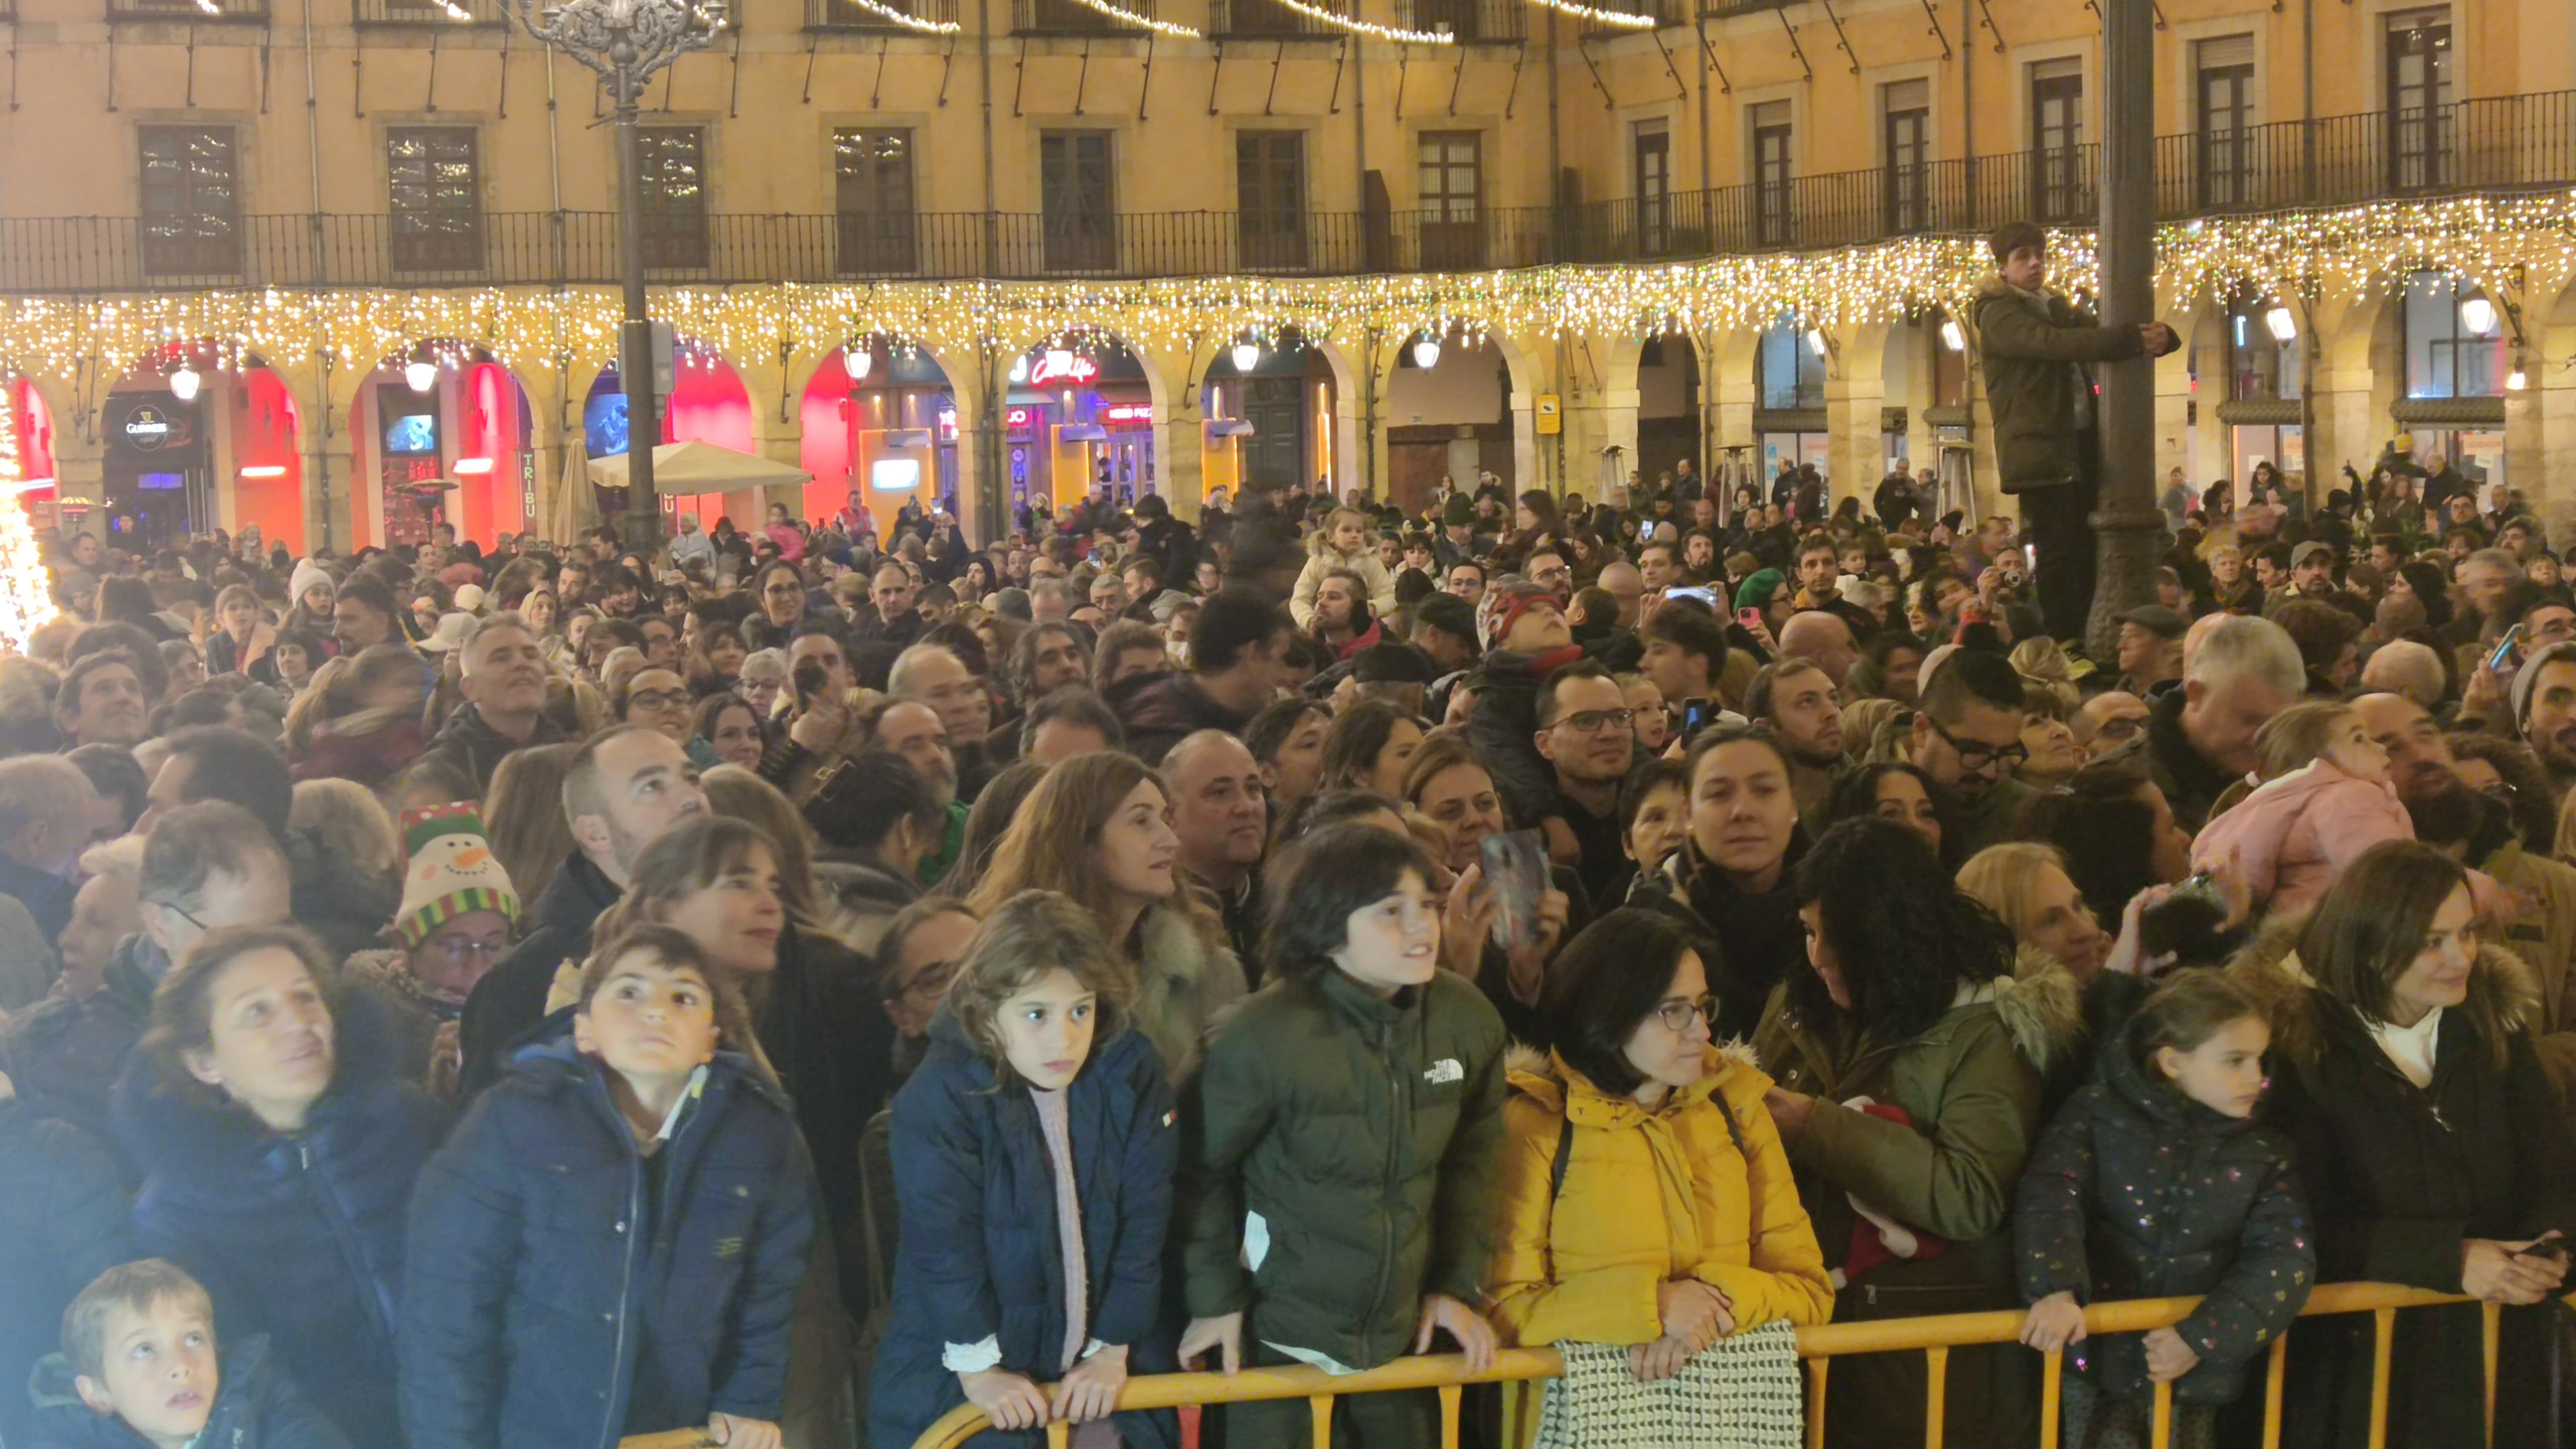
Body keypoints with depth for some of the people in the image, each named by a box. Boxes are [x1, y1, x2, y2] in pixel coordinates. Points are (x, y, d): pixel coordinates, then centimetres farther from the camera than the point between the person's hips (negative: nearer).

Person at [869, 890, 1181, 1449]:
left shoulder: (1133, 1077, -9)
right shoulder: (938, 1099, -19)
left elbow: (1143, 1225, -5)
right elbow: (944, 1246, -17)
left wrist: (1113, 1347, -6)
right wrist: (979, 1367, -16)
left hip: (1104, 1367, 3)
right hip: (959, 1369, -3)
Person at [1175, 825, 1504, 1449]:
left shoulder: (1468, 1021, -5)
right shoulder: (1262, 1037, -19)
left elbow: (1473, 1157, 7)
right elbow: (1201, 1169, -9)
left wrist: (1458, 1283, 6)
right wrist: (1213, 1296, -7)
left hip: (1406, 1329, 5)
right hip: (1278, 1338, -4)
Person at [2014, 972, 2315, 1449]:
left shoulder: (2262, 1151, 3)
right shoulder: (2099, 1113, -2)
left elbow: (2286, 1256, -6)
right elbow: (2050, 1196, -14)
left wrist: (2203, 1337, -19)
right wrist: (2055, 1289, -33)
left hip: (2197, 1372, 2)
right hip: (2098, 1354, -2)